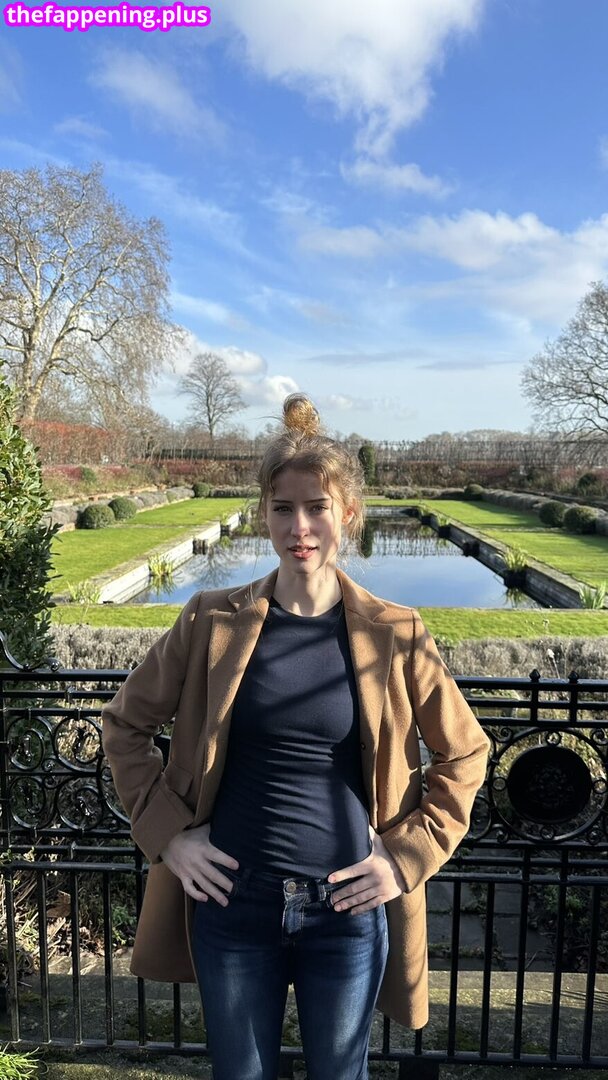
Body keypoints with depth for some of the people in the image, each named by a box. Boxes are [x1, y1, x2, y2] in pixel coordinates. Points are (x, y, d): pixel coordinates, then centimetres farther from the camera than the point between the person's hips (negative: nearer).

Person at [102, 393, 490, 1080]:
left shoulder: (396, 636, -8)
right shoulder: (214, 623, -7)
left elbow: (465, 753, 3)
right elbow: (125, 723, 4)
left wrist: (408, 853, -4)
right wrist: (167, 831, -4)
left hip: (347, 908, 0)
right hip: (232, 900, 1)